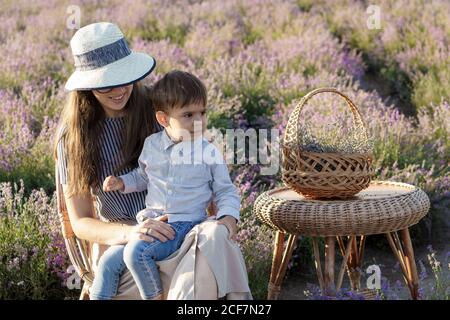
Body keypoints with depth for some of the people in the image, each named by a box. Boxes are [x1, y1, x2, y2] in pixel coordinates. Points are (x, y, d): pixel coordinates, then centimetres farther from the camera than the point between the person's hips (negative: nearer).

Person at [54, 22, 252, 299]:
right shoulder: (73, 136, 2)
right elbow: (80, 223, 1)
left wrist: (219, 221, -9)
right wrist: (130, 233, -21)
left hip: (175, 228, 3)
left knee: (214, 237, -35)